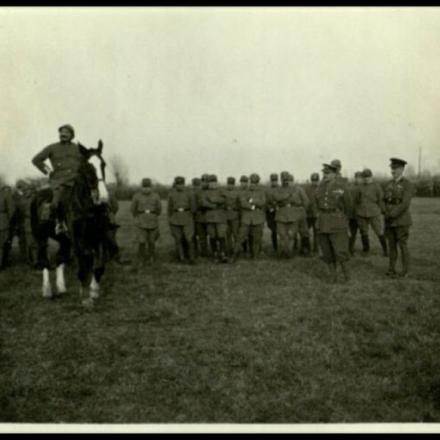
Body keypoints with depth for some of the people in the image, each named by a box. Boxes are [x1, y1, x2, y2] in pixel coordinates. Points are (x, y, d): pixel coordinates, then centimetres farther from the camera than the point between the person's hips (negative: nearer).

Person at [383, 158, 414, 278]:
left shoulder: (408, 185, -12)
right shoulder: (389, 184, 10)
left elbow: (405, 204, -21)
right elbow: (384, 201, 11)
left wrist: (391, 215, -20)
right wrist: (386, 213, -7)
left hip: (402, 221, -6)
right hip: (390, 221, 6)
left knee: (402, 246, -1)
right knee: (392, 245, 8)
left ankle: (405, 271, 11)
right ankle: (392, 270, 16)